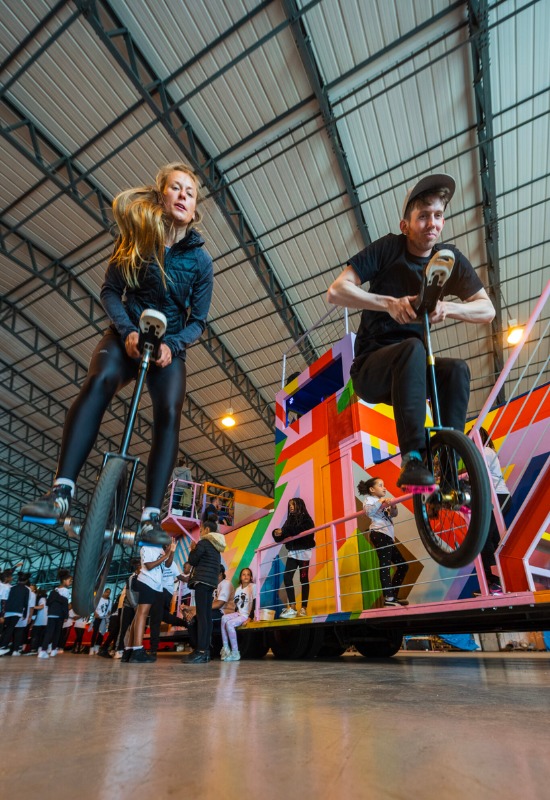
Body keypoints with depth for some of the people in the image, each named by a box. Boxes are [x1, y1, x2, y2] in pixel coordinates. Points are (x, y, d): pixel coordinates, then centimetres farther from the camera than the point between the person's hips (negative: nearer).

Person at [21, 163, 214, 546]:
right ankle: (61, 492, -33)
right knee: (99, 381, -32)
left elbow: (197, 321, -1)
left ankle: (151, 517, -25)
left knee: (169, 411, -27)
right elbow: (110, 290, -1)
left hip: (170, 345, 0)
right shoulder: (136, 235, 1)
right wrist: (127, 330, -19)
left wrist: (172, 345, -20)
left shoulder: (200, 259, -1)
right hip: (128, 335, 1)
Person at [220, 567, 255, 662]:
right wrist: (234, 615, -1)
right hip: (239, 613, 6)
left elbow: (255, 604, -12)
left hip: (247, 615, -6)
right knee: (224, 618, -19)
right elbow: (236, 605, 14)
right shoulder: (238, 589, 14)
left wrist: (250, 618, -18)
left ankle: (235, 653, -17)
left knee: (229, 624, -24)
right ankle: (225, 648, -15)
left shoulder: (253, 587, -6)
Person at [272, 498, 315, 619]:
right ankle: (292, 607, -6)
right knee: (287, 577, -8)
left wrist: (285, 532, -19)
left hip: (303, 552, -5)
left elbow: (305, 534, -18)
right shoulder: (289, 520, 15)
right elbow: (283, 537, 13)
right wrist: (277, 534, -10)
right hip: (292, 552, 5)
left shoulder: (306, 519, -2)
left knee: (303, 579, 0)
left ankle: (304, 608, 6)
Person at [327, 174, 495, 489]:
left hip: (411, 369, 4)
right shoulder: (389, 248, -7)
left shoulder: (450, 258, 2)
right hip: (372, 369, -3)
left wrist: (447, 307, -23)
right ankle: (412, 459, -34)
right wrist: (389, 302, -29)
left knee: (458, 370, -25)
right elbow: (336, 291, -16)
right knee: (414, 349, -33)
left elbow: (487, 309, -3)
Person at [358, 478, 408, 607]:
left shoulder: (381, 502, 29)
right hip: (379, 534, -10)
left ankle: (393, 596, 11)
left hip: (387, 536, 10)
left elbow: (393, 515, 22)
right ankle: (388, 598, -21)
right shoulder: (369, 499, 3)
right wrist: (380, 502, -14)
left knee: (402, 565, 10)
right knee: (385, 565, -18)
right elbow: (368, 511, -19)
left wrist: (393, 507, 4)